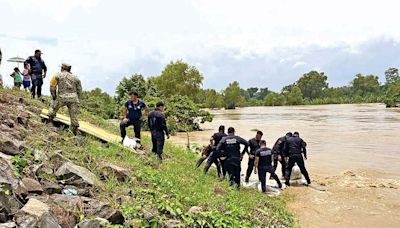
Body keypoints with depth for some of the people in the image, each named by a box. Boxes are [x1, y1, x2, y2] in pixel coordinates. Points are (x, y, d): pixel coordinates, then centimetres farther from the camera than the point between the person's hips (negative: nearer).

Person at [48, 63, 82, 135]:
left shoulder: (57, 75, 11)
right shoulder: (75, 78, 18)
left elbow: (52, 86, 4)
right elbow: (79, 90, 17)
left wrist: (54, 97, 16)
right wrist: (77, 100, 24)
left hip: (62, 97, -2)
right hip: (74, 98, 2)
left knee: (53, 108, 27)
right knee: (74, 117, 7)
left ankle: (50, 122, 30)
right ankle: (75, 133, 9)